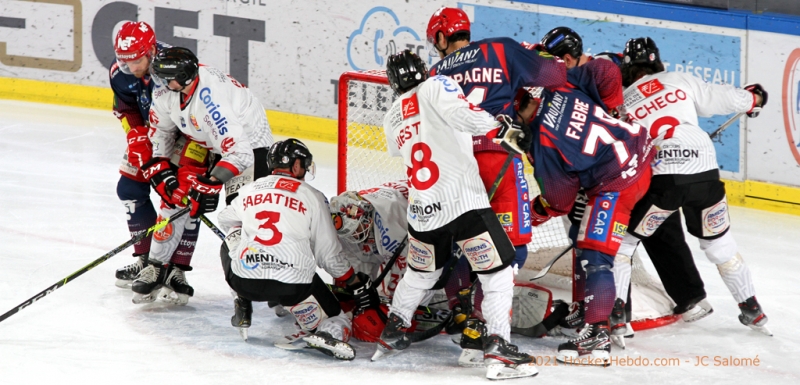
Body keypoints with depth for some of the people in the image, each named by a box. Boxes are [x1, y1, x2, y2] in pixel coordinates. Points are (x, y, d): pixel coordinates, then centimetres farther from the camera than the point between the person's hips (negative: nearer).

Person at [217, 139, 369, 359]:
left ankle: (243, 310, 28)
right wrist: (353, 282, 22)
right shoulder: (311, 197, 6)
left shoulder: (249, 190, 14)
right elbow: (328, 253, 7)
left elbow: (225, 221, 36)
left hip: (243, 280, 3)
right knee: (336, 322, 11)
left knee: (230, 244, 34)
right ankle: (330, 333, -25)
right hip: (293, 283, -3)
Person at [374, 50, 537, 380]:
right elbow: (461, 114, -18)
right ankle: (498, 349, -12)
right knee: (498, 270, -1)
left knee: (422, 272, 30)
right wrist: (502, 128, -12)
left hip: (422, 212, 6)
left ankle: (392, 332, 39)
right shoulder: (435, 87, 1)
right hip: (463, 201, -6)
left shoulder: (392, 119, 19)